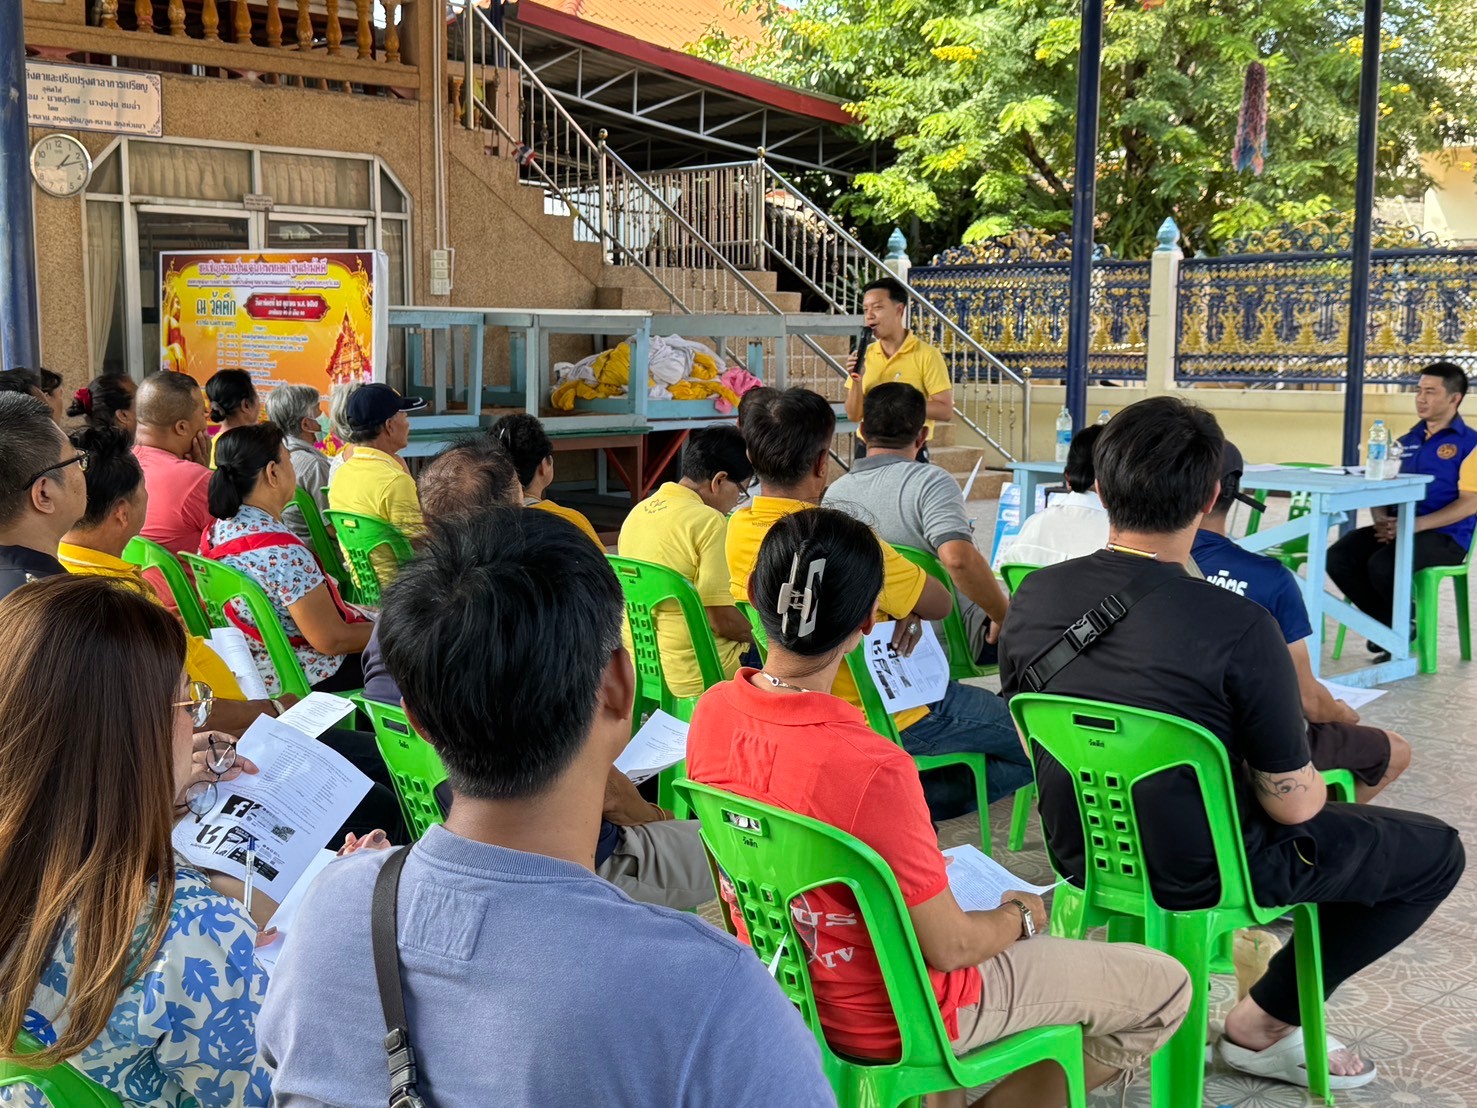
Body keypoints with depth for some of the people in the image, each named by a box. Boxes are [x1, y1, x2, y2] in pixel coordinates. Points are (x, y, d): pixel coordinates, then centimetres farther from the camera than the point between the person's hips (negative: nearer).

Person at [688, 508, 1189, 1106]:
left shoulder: (712, 711, -13)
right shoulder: (872, 769, -36)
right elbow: (948, 948, -24)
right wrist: (1019, 917, -2)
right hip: (887, 1018, -7)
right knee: (1165, 986, 6)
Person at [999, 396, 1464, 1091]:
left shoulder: (1032, 598, -12)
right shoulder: (1240, 629, -29)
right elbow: (1294, 804, -18)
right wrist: (1306, 784, 6)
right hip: (1198, 874, -6)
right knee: (1437, 852, 13)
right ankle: (1262, 1025, 17)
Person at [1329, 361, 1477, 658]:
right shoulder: (1407, 441, 19)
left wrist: (1414, 525, -21)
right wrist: (1382, 519, -5)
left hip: (1444, 536, -6)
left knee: (1382, 565, -33)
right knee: (1338, 557, -19)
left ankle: (1409, 621, -1)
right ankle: (1389, 623, 1)